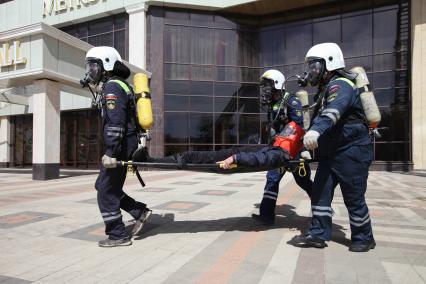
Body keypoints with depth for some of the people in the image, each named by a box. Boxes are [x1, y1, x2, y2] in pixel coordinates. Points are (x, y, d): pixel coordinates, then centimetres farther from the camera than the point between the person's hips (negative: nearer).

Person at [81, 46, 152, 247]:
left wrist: (111, 152, -28)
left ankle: (118, 236, 12)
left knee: (106, 193, 1)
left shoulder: (112, 87, -13)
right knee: (103, 186, 18)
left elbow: (115, 123, -24)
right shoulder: (121, 85, 19)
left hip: (120, 148, -10)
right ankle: (140, 211, 19)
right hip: (127, 146, 10)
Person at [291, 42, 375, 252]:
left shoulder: (341, 85, -16)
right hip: (330, 153, 9)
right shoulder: (326, 89, 16)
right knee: (320, 193, 5)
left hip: (351, 152, -9)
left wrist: (316, 130, -54)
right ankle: (318, 234, 13)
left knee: (354, 199, 4)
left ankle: (364, 238, 23)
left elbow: (333, 111, -38)